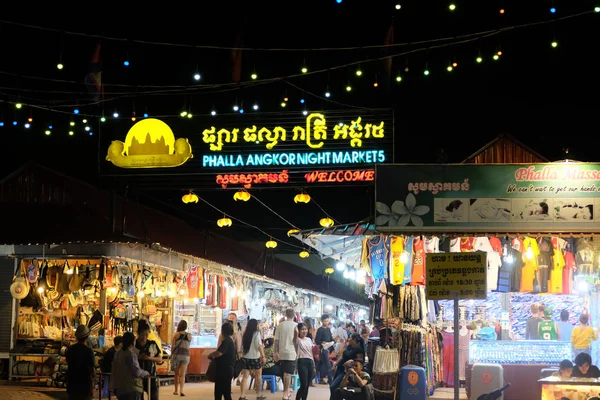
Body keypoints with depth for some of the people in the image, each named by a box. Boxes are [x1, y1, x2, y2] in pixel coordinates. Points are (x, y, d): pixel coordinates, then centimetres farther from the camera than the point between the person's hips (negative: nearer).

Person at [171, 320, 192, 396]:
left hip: (176, 354, -1)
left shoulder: (176, 334, -5)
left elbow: (173, 345, -6)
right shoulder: (189, 335, 2)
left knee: (177, 374, 13)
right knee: (182, 374, -3)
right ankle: (181, 390, -20)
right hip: (185, 355, 1)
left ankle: (176, 390, 19)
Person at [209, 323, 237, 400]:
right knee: (218, 393, 15)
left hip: (224, 371, -10)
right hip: (226, 370, 10)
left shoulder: (226, 341, -17)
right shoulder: (231, 341, 14)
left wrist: (210, 355, -11)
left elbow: (219, 353, -33)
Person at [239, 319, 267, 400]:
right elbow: (259, 345, -15)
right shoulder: (257, 333, -8)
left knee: (245, 377, 3)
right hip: (255, 358, -4)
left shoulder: (245, 334, 7)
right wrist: (263, 356, -16)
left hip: (245, 357, 4)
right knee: (258, 376, 13)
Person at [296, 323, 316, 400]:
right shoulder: (297, 340, -1)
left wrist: (314, 366, 20)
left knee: (307, 385, 6)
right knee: (303, 385, -13)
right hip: (302, 362, -6)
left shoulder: (309, 339, 18)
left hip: (310, 362, 6)